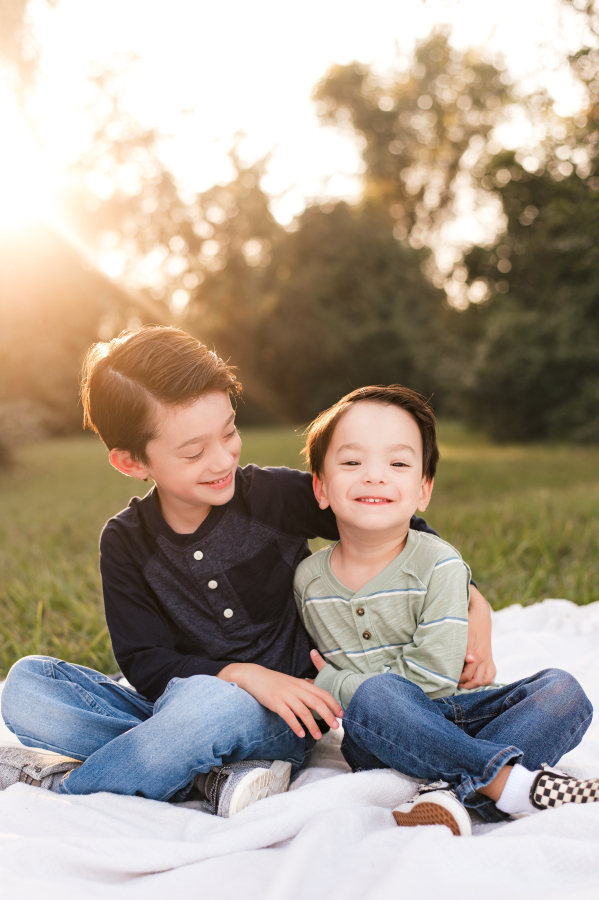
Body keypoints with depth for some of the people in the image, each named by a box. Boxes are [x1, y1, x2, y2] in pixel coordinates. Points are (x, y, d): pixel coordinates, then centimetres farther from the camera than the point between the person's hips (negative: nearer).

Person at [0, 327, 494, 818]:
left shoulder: (277, 496, -8)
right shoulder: (125, 542, -2)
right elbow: (144, 663, -5)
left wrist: (473, 602, -8)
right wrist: (243, 674, -21)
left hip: (280, 720, -3)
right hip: (172, 706, 4)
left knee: (208, 704, -39)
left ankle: (60, 781, -13)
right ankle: (210, 775, -24)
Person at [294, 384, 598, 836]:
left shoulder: (439, 564, -12)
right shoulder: (309, 578, -2)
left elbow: (432, 675, -18)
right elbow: (314, 663, 15)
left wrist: (336, 686, -14)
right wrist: (355, 692, -3)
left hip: (454, 713, 0)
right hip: (379, 732, 0)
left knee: (563, 691, -22)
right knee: (374, 695, -36)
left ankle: (453, 793, -36)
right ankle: (515, 782, -32)